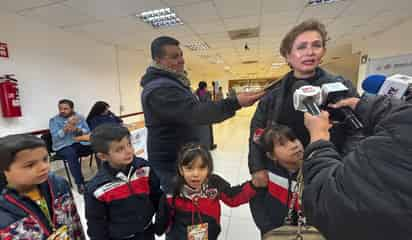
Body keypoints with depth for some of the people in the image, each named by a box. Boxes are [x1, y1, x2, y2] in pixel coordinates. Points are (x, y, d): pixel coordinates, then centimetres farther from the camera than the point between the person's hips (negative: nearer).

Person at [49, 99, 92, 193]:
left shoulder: (80, 117, 9)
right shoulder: (54, 120, 2)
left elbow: (87, 131, 2)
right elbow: (55, 138, -10)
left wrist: (77, 129, -18)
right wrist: (66, 127, -26)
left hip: (81, 143, 2)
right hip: (63, 146, -2)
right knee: (71, 154, -37)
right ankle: (80, 183, -28)